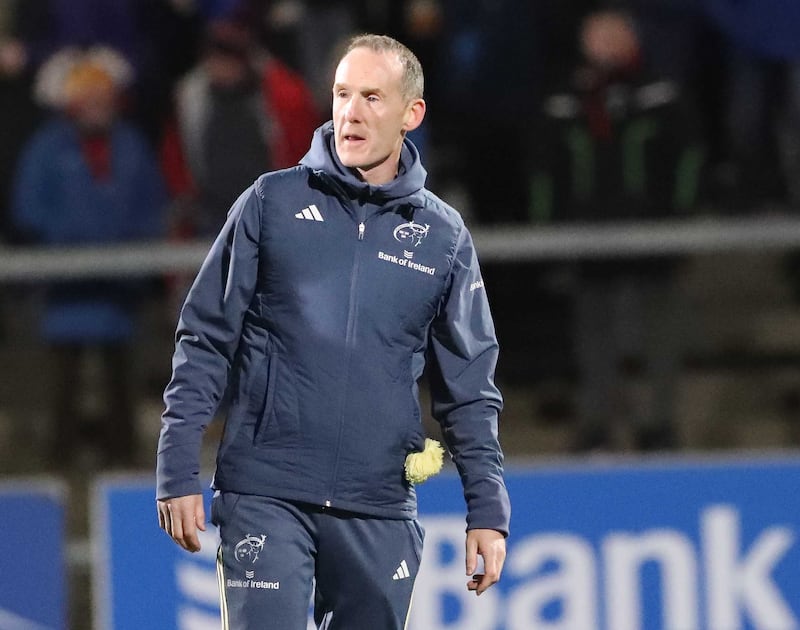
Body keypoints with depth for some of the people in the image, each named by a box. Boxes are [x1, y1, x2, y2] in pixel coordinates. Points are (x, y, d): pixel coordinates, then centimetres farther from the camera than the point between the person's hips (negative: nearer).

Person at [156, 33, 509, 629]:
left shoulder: (444, 237, 9)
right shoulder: (271, 204, 3)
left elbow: (470, 388, 11)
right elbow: (205, 341, 4)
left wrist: (488, 510, 5)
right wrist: (179, 472, -3)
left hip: (380, 511, 2)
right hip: (265, 495, -2)